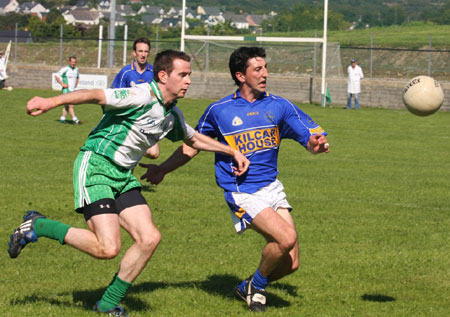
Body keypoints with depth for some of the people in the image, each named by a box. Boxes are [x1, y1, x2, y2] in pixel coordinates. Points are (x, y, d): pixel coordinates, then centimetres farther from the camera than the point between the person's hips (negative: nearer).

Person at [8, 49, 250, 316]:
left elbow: (194, 138, 32)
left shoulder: (172, 114, 11)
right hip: (95, 167, -9)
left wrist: (233, 151, 31)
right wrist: (51, 102, -42)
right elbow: (95, 95, -29)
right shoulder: (143, 96, -17)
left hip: (124, 175, 9)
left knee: (149, 238, -5)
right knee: (108, 249, -18)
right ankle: (38, 226, 1)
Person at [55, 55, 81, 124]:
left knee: (67, 106, 10)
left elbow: (78, 77, 30)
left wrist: (76, 85, 15)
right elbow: (56, 76, -6)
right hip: (66, 90, -7)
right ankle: (75, 119, -18)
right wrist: (62, 84, -12)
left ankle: (62, 118, 17)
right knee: (71, 106, -13)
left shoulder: (76, 69, 11)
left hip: (73, 90, 7)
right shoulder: (65, 69, -10)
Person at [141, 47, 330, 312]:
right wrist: (163, 169, 10)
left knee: (291, 263, -1)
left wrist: (317, 144, -23)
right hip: (241, 192, -4)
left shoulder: (279, 106, 3)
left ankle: (247, 288, 26)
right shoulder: (219, 111, -1)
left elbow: (310, 138, 0)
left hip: (272, 188, 4)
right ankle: (257, 285, 1)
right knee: (286, 238, -25)